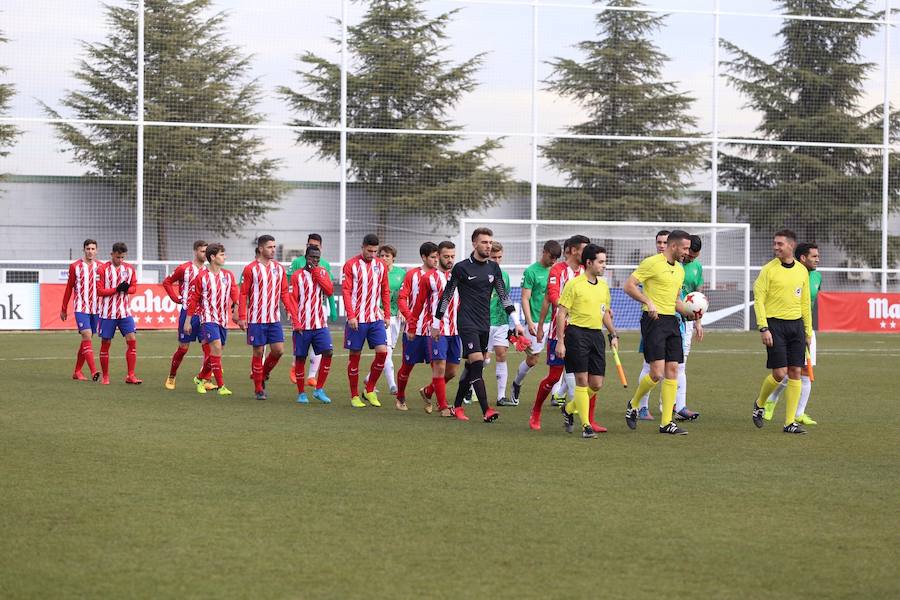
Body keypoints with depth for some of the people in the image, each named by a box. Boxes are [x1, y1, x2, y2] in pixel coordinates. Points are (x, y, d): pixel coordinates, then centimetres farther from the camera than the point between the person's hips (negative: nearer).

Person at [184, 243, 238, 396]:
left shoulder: (228, 275, 7)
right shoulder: (202, 276, -6)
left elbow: (235, 293, 4)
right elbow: (192, 298, -1)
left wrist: (236, 306, -19)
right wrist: (188, 320, 0)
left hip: (223, 319, 5)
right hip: (208, 318, -5)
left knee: (215, 353, 11)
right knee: (216, 348, -18)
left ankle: (201, 378, 35)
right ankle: (220, 386, -16)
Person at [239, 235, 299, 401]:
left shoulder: (279, 268, 7)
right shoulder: (251, 269, -5)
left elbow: (285, 293, 9)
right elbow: (243, 294, -5)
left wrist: (293, 314, 1)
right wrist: (242, 317, -11)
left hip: (274, 318, 4)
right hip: (256, 319, -4)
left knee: (278, 350, -4)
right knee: (258, 352, 1)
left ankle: (262, 375, 21)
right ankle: (259, 389, 11)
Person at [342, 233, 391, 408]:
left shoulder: (381, 266, 9)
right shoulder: (351, 265, -4)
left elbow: (385, 291, 14)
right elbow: (346, 291, -8)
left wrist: (387, 315, 7)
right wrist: (351, 315, -16)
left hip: (376, 318, 4)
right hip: (357, 319, -4)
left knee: (382, 351, -8)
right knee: (355, 356, 2)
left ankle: (370, 390, 8)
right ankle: (354, 396, 11)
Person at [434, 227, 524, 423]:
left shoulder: (493, 267, 9)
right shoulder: (461, 267, -5)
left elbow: (503, 295, 13)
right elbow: (447, 295, 1)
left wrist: (516, 321, 6)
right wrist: (436, 323, 3)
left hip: (485, 324, 6)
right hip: (467, 323, -6)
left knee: (471, 367, 10)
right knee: (477, 364, -16)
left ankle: (457, 406, 22)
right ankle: (486, 411, -21)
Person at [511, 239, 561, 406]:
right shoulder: (531, 271, -6)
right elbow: (525, 299, -9)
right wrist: (530, 322, -18)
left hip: (553, 321, 5)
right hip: (536, 322, -5)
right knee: (532, 360, 3)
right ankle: (517, 384, 30)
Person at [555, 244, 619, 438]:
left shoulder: (603, 286, 13)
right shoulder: (573, 285, -7)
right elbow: (561, 314, -7)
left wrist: (613, 335, 16)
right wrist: (560, 341, -12)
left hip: (596, 334, 7)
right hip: (577, 333, -7)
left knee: (596, 384, 3)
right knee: (582, 381, -7)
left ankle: (569, 408, 27)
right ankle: (586, 425, -3)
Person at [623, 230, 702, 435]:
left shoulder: (679, 270, 17)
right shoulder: (652, 263, -8)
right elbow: (629, 285, -12)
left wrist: (692, 315, 13)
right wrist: (648, 302, -24)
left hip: (672, 321, 8)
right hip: (654, 320, -8)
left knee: (672, 370, 2)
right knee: (657, 373, -13)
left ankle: (666, 422, 5)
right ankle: (633, 406, 11)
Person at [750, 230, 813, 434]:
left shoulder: (802, 271, 10)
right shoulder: (768, 270, -5)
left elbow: (805, 302, 16)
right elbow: (758, 299, -6)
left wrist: (808, 330, 14)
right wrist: (763, 328, -14)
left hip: (796, 324, 5)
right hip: (775, 324, -4)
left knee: (795, 372, 0)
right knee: (780, 373, -9)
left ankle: (790, 422, 4)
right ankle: (759, 405, 19)